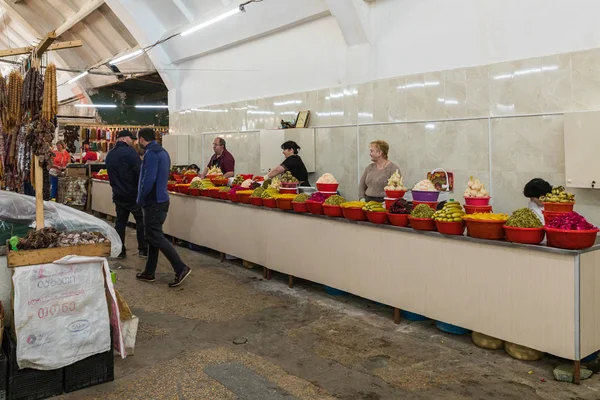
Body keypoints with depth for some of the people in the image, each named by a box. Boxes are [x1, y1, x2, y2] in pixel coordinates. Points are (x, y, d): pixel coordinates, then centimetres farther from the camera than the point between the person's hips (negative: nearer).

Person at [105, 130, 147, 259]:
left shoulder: (110, 155, 10)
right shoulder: (129, 152, -15)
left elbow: (111, 175, 18)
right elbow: (140, 172, -18)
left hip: (118, 194, 7)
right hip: (133, 194, -7)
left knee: (120, 222, 12)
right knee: (141, 221, 3)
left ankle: (119, 250, 14)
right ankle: (143, 250, 5)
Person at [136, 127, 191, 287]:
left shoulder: (151, 153, -16)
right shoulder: (162, 152, 14)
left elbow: (149, 179, -23)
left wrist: (140, 199, -10)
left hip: (153, 202, -10)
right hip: (161, 200, 10)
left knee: (156, 238, -7)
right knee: (153, 237, 14)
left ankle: (181, 269, -9)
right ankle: (149, 272, 21)